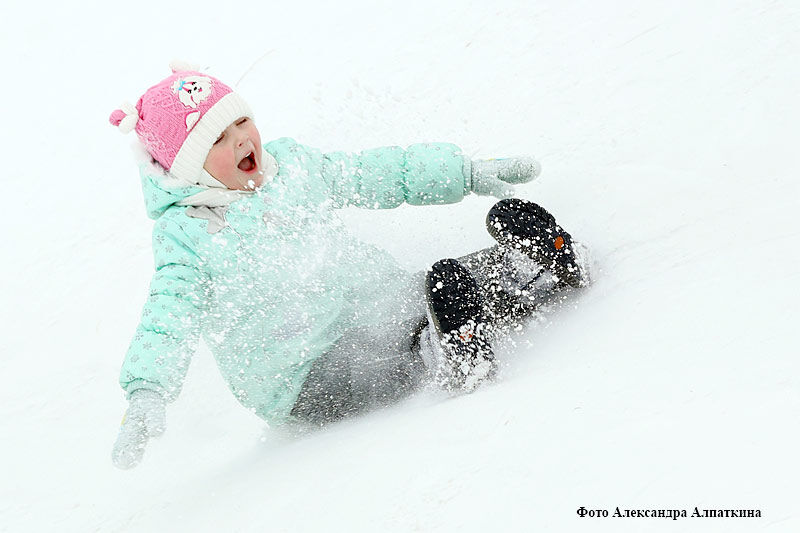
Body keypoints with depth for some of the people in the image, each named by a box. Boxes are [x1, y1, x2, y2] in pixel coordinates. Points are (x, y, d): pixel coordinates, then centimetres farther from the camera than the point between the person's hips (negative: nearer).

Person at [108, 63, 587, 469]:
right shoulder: (185, 233, -9)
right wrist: (146, 393, -38)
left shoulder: (288, 161, 10)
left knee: (514, 220, -4)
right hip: (304, 381, -7)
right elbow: (170, 313, -19)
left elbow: (374, 175, 20)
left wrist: (468, 174, 20)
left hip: (378, 303, 7)